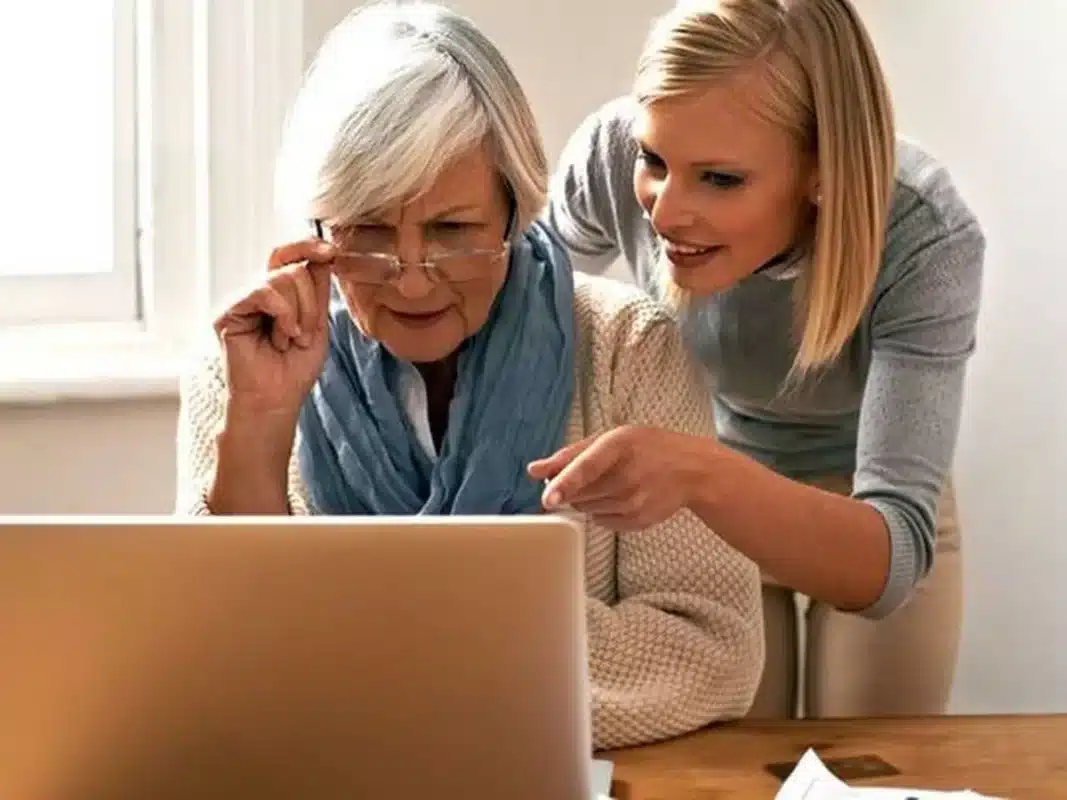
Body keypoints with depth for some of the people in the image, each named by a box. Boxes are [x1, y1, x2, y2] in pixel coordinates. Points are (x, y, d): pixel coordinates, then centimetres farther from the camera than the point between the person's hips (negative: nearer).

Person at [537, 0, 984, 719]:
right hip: (709, 501, 2)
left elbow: (891, 556, -41)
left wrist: (701, 473, -58)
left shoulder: (928, 240, -35)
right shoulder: (610, 158, -30)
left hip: (881, 516, -1)